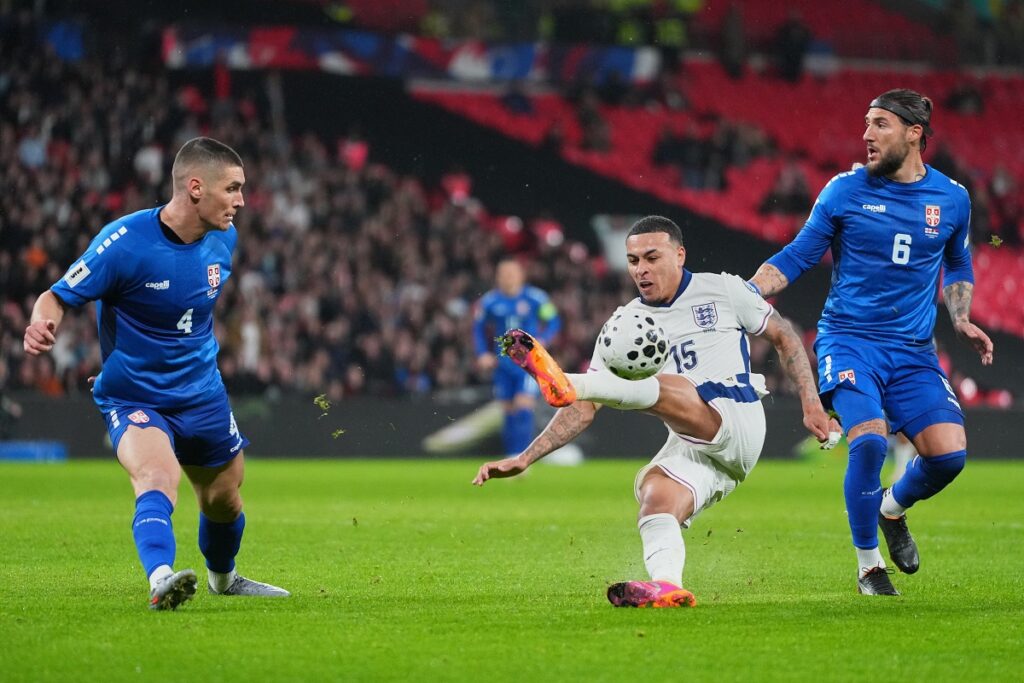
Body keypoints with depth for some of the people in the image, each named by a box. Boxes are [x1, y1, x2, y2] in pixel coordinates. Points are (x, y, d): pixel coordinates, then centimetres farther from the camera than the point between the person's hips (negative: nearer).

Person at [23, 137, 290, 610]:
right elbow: (57, 296, -19)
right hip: (132, 398, -6)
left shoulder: (223, 238, -2)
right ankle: (161, 580, -51)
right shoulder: (124, 242, -23)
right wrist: (43, 323, -41)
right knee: (158, 479, -33)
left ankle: (223, 578, 48)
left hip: (202, 396, 6)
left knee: (224, 501, 19)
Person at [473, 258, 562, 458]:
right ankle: (511, 456, 18)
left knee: (524, 409, -15)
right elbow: (478, 327, 15)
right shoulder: (489, 301, 1)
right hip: (503, 364, 3)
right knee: (509, 411, 8)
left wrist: (541, 341, -14)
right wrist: (483, 353, 4)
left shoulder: (536, 298, -8)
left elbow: (554, 321, 2)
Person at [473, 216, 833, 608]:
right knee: (654, 498, -28)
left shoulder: (722, 290, 9)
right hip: (689, 448, 4)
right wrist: (525, 459, -4)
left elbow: (783, 336, 19)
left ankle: (565, 384, -47)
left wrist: (811, 403, 9)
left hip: (739, 423, -4)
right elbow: (585, 410, 8)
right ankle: (666, 587, -50)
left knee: (660, 388, -29)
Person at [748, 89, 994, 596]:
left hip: (913, 350, 3)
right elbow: (796, 258, 5)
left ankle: (893, 509, 22)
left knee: (948, 454, -14)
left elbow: (958, 266, 23)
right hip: (849, 340, -2)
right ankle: (868, 565, -5)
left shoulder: (952, 199, 6)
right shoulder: (845, 190, -1)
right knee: (869, 439, -25)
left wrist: (961, 321, 8)